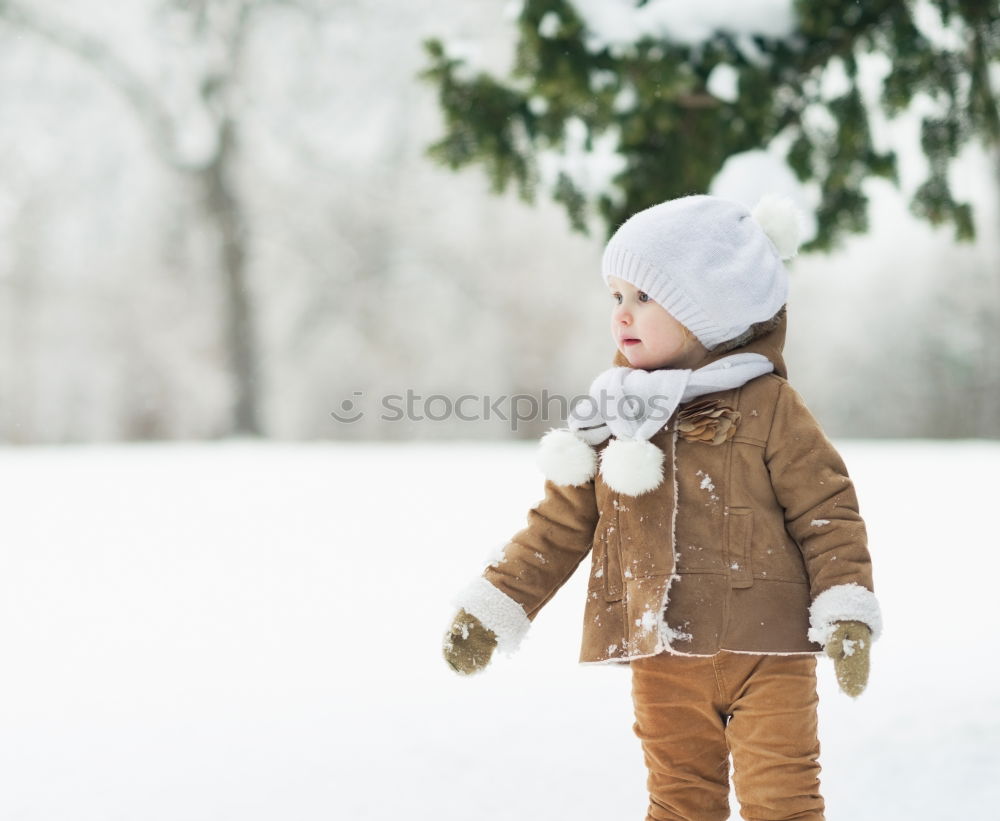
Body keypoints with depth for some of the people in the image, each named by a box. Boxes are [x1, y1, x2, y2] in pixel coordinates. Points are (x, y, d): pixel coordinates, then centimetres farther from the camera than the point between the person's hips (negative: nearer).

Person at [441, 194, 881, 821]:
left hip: (766, 654, -4)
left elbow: (827, 514, -5)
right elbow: (561, 524, 9)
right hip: (663, 659, 4)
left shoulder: (768, 406, -7)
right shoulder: (615, 417, 5)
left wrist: (847, 614, -14)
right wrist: (490, 610, 6)